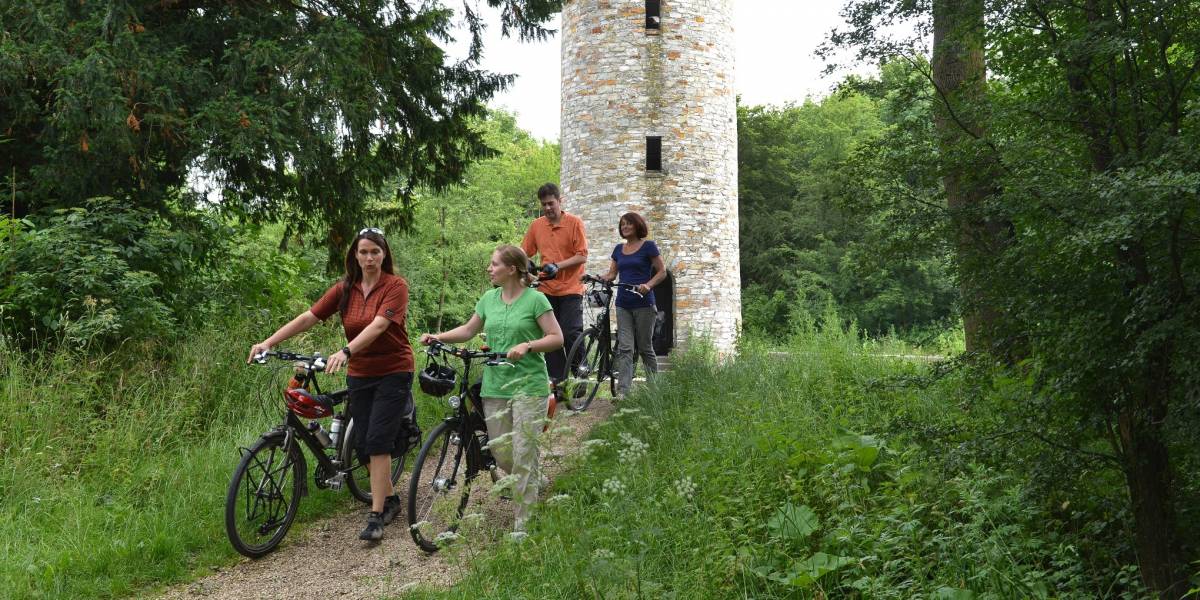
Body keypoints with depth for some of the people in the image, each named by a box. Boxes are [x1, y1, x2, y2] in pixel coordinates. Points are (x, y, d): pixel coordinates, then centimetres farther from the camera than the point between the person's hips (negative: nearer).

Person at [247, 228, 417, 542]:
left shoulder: (395, 286, -13)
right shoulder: (345, 289, 1)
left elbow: (378, 325, -27)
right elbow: (307, 318, -4)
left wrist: (345, 351, -41)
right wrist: (268, 342, -14)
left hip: (393, 372, -5)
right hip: (360, 375, 5)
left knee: (377, 442, -12)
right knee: (363, 444, 7)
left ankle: (376, 515, -6)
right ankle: (390, 499, 27)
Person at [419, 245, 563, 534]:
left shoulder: (535, 299, -7)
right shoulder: (489, 298, 10)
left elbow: (557, 338, -8)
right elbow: (469, 329, 20)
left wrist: (527, 346, -23)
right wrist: (438, 337, 7)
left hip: (528, 387, -6)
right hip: (495, 386, 6)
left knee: (523, 454, -6)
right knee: (500, 453, 9)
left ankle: (523, 524, 4)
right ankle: (535, 483, 38)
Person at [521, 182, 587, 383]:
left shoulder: (574, 223, -5)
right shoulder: (536, 225, 6)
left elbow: (582, 256, -9)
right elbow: (525, 253, 11)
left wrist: (558, 266, -20)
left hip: (570, 289, -4)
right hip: (547, 289, 4)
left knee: (571, 334, -10)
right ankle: (557, 381, 13)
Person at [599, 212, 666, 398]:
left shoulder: (648, 246, -2)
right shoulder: (619, 249, 14)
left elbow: (662, 272, -3)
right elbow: (612, 274, 14)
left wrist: (648, 285, -20)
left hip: (643, 304, -4)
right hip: (623, 304, 4)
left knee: (645, 347, 4)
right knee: (624, 348, -5)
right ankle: (622, 391, -10)